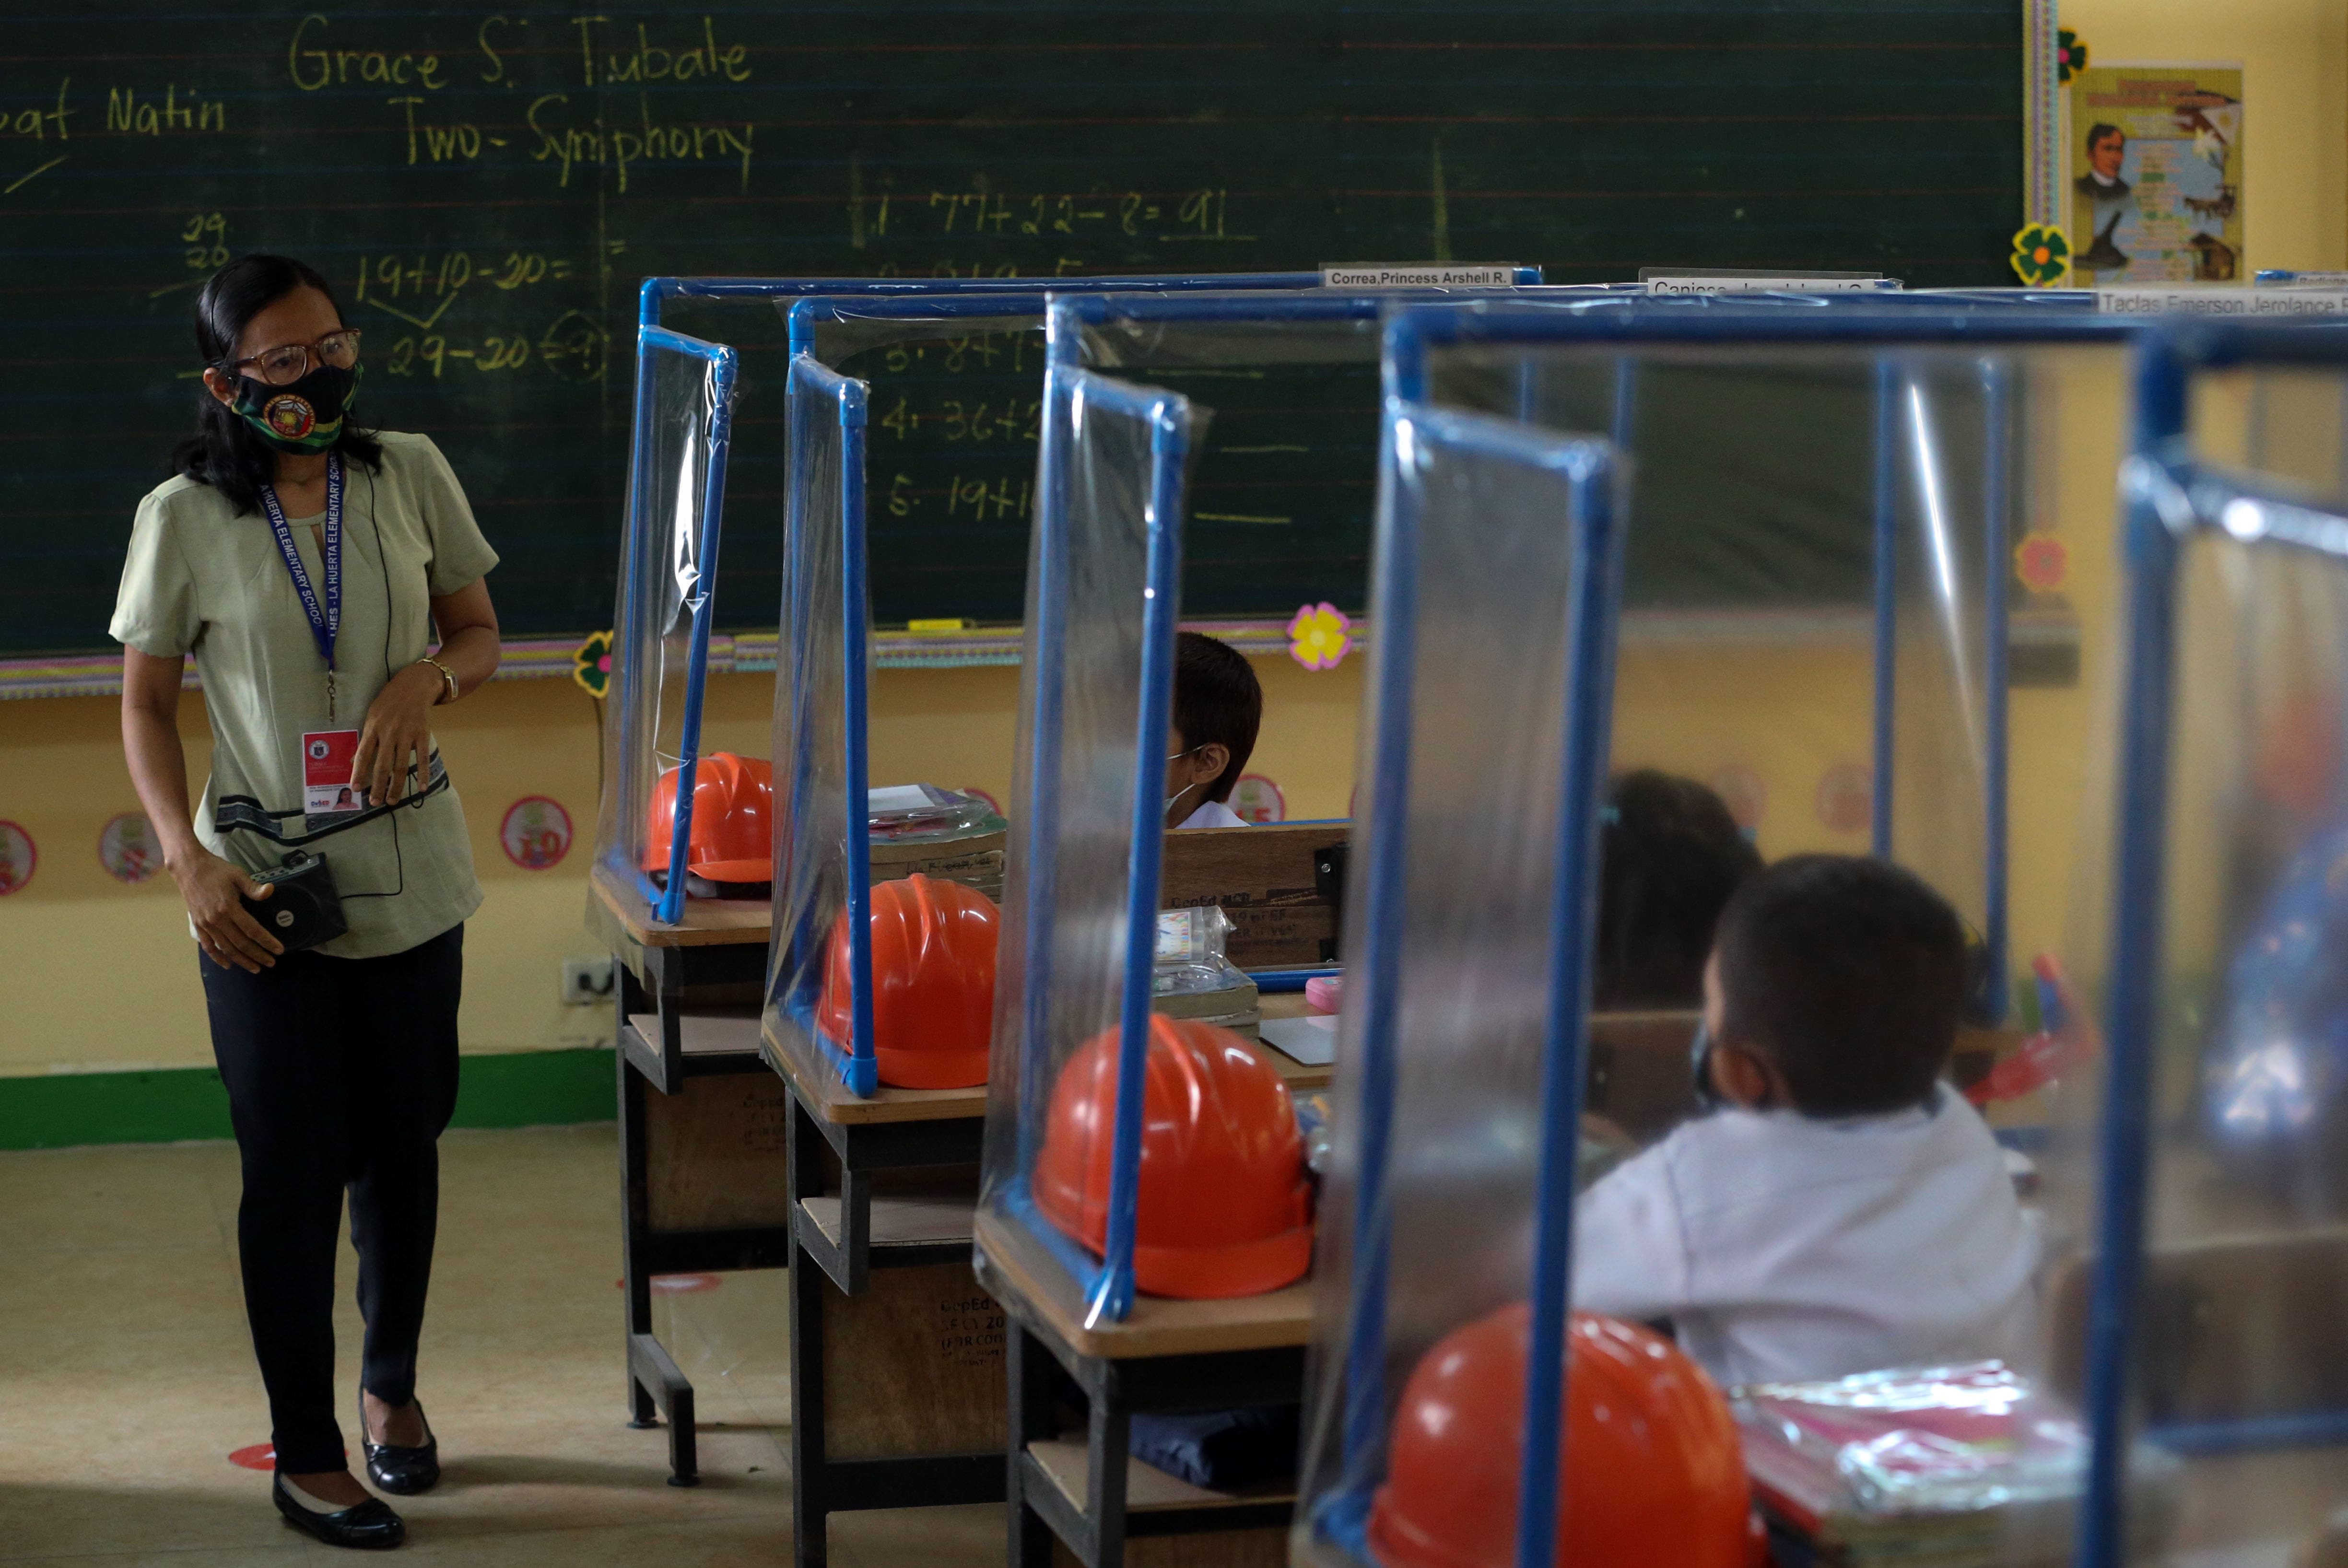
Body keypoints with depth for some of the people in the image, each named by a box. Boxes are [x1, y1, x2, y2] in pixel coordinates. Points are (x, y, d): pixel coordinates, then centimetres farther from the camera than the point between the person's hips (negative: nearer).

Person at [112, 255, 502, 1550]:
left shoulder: (409, 475, -2)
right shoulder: (183, 519, -9)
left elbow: (479, 632, 9)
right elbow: (146, 705, -1)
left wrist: (425, 680, -14)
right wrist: (189, 860, -13)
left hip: (411, 879, 3)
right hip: (264, 896, -3)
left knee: (402, 1145, 15)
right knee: (296, 1166, 2)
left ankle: (392, 1385, 37)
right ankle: (305, 1452, 15)